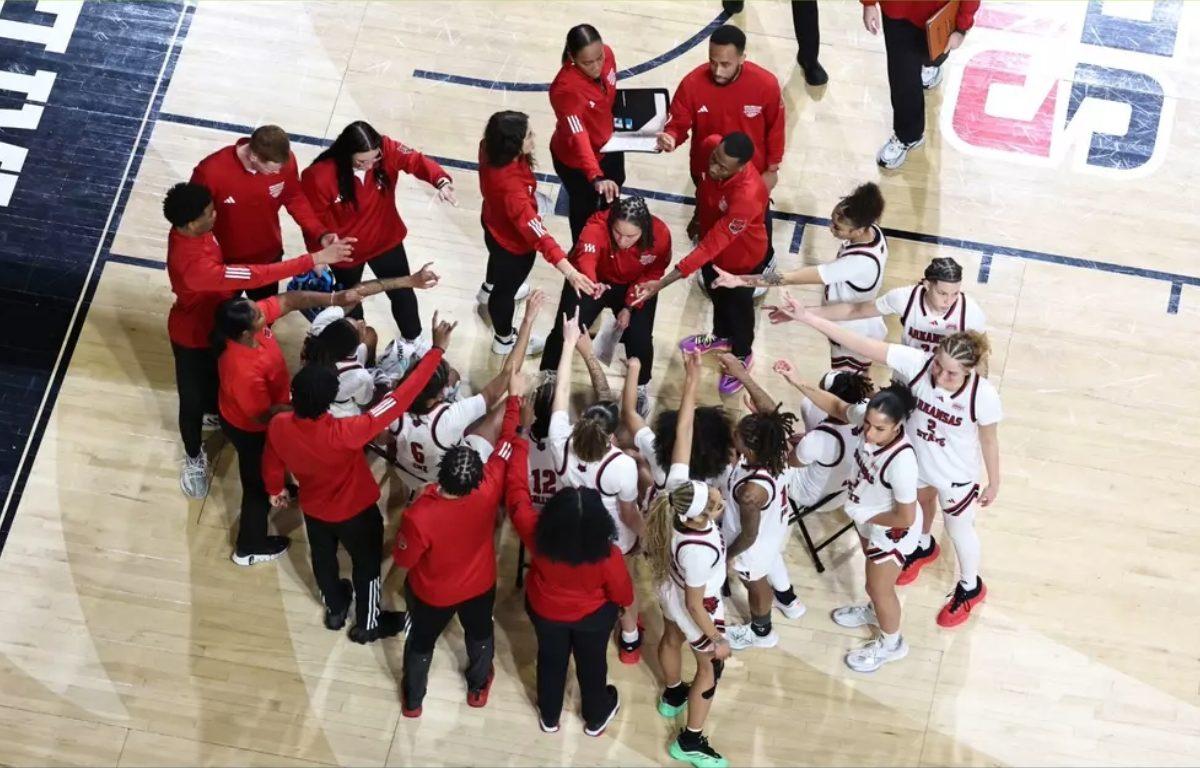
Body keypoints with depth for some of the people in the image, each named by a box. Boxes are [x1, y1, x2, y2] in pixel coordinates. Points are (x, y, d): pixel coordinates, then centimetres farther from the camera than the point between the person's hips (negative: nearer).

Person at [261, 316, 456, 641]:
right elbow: (398, 400, -46)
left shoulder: (278, 427, -29)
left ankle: (335, 610, 59)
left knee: (323, 557, 31)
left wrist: (275, 489, 18)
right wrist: (437, 350, -44)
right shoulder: (344, 434, -46)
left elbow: (271, 463, -5)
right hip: (356, 511, -4)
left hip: (313, 509, 4)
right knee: (367, 564, 24)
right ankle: (368, 624, 48)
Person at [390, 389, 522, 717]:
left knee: (421, 643, 28)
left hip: (432, 593, -2)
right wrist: (515, 397, -9)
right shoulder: (489, 490, -37)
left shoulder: (419, 517, -43)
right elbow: (506, 441, -20)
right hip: (479, 585, 2)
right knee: (480, 635, 33)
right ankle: (478, 688, 59)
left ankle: (412, 700, 52)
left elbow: (403, 561, -23)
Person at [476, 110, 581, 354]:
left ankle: (489, 290, 75)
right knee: (507, 289, 21)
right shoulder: (511, 187, -49)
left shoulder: (489, 149, -26)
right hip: (514, 243, -8)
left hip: (494, 224, 8)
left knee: (499, 257, 40)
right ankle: (504, 340, 51)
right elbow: (536, 233, -52)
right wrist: (570, 272, -57)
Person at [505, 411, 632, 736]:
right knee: (592, 664, 27)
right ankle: (596, 717, 55)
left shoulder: (535, 534, -38)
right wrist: (627, 604, 6)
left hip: (544, 611, 2)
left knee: (551, 660, 29)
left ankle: (549, 716, 55)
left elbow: (516, 489, -23)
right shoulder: (607, 556, -40)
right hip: (593, 616, -1)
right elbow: (621, 592, -20)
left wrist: (521, 437, -17)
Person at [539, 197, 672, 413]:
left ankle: (641, 387, 15)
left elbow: (653, 274, -11)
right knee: (565, 329, -15)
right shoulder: (597, 227, -35)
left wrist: (630, 307, -18)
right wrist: (591, 285, -75)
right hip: (592, 281, -1)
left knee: (640, 338, -16)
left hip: (634, 287, 1)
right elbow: (585, 259, -53)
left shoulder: (660, 235, -28)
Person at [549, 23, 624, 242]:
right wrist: (596, 177, -61)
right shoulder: (566, 89, -43)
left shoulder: (607, 54, -22)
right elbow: (578, 137, -51)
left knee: (612, 197, 34)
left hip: (608, 144, 7)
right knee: (585, 207, 20)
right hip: (575, 160, -7)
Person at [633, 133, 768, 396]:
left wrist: (661, 283, -43)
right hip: (713, 240, 6)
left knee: (738, 307, 22)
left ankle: (742, 357, 51)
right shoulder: (712, 146, -28)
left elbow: (710, 247, -43)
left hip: (742, 259, -6)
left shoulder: (747, 196, -47)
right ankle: (721, 336, 61)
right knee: (717, 296, 31)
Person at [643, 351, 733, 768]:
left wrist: (691, 382, -29)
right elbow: (695, 604, -30)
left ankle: (672, 695, 63)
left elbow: (683, 433, -28)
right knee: (710, 668, 18)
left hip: (670, 591, 7)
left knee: (671, 640, 33)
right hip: (696, 609, -7)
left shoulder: (677, 486, -32)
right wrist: (716, 640, -16)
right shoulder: (697, 548, -45)